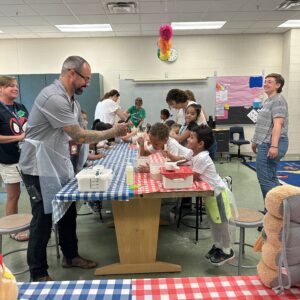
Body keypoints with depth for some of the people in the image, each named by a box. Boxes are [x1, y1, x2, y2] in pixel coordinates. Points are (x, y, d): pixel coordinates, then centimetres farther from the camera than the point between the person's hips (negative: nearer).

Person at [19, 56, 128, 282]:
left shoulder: (71, 99, 9)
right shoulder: (54, 98, -23)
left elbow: (76, 135, 13)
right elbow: (79, 135, -23)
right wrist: (112, 132, -16)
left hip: (60, 166, 9)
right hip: (40, 169, -9)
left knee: (68, 213, 17)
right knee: (43, 219, 3)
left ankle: (70, 256, 36)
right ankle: (38, 274, 21)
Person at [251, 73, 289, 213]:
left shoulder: (278, 101, -12)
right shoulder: (268, 101, 19)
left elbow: (277, 125, -22)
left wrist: (274, 146, -29)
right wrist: (256, 141, 26)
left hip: (271, 145, -10)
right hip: (265, 144, 10)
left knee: (264, 178, -7)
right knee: (270, 178, 14)